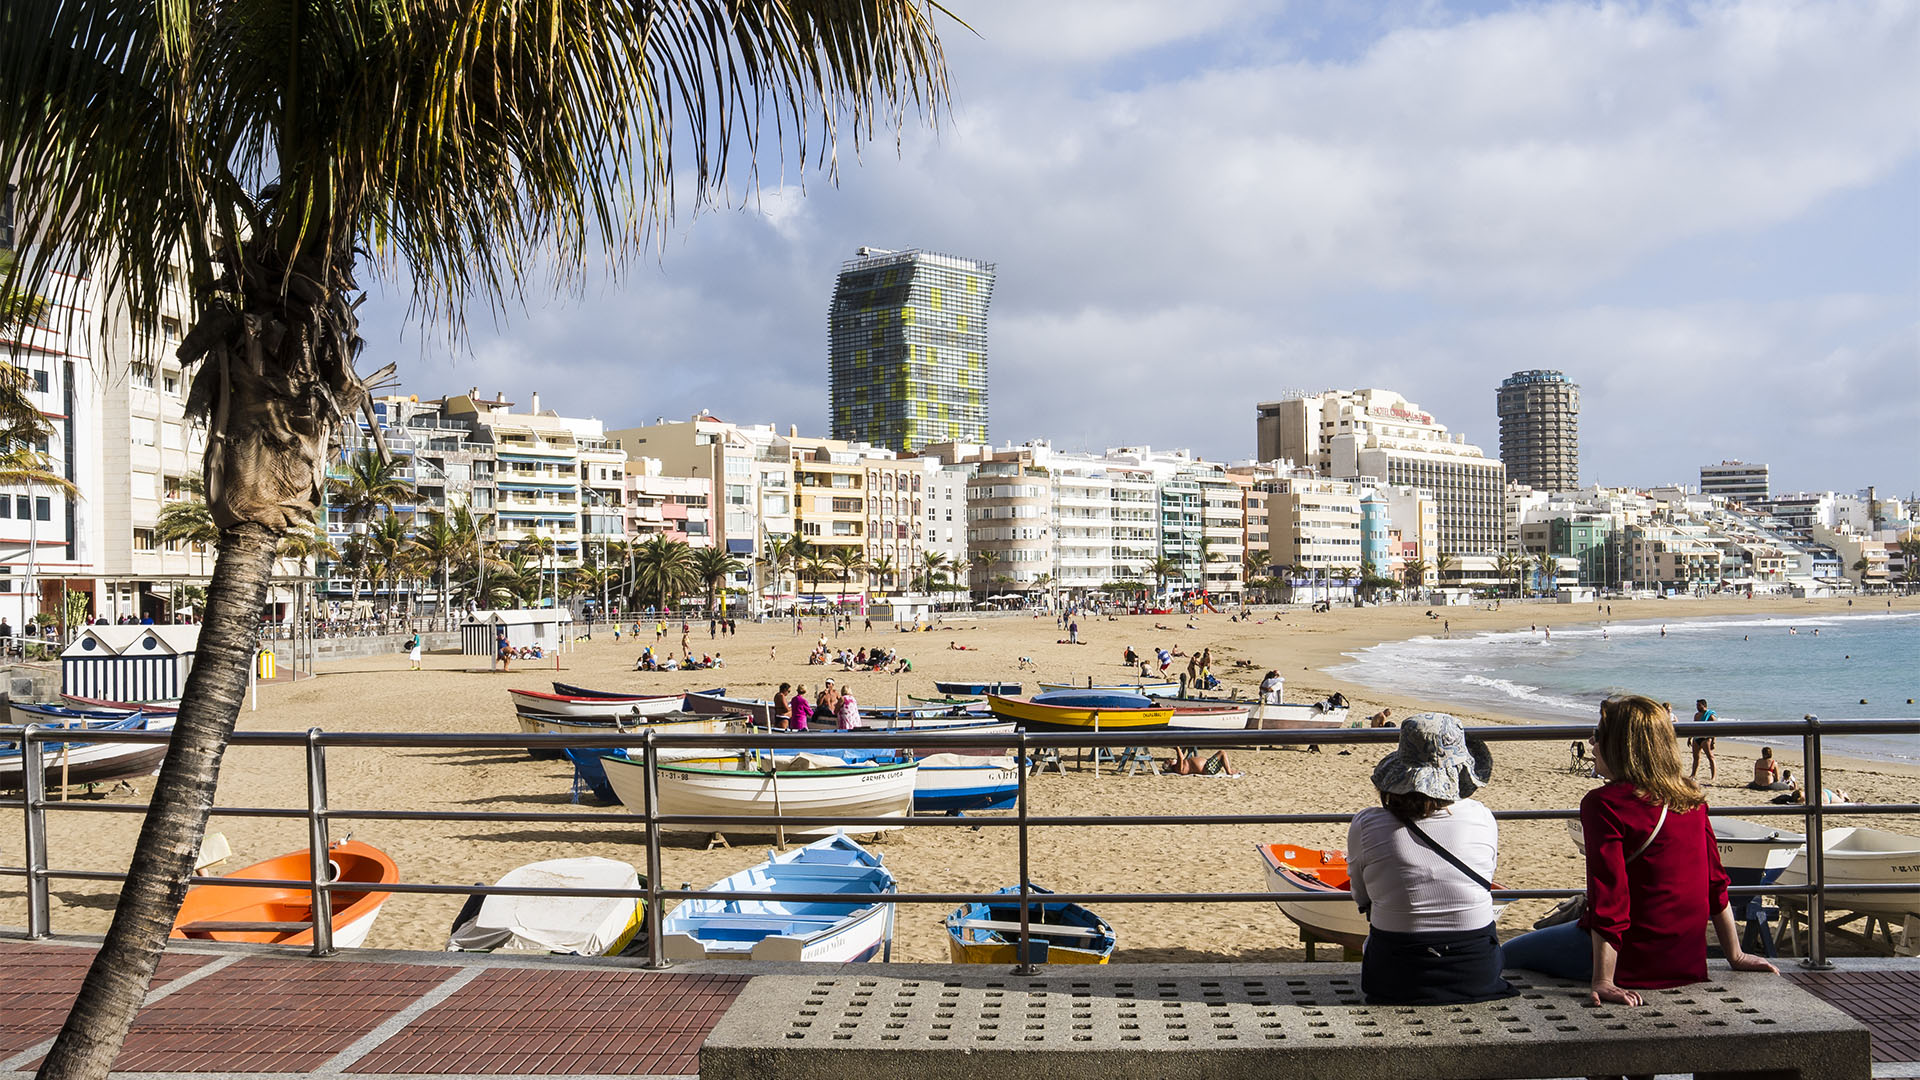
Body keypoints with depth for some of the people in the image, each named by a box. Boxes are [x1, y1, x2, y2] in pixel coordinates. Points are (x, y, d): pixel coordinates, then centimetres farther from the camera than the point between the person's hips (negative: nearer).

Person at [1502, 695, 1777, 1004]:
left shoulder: (1604, 804, -18)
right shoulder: (1691, 798, 3)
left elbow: (1609, 897, -21)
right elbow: (1716, 882, 9)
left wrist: (1603, 982, -20)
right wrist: (1735, 956, 19)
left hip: (1632, 961, -7)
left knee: (1507, 955, 5)